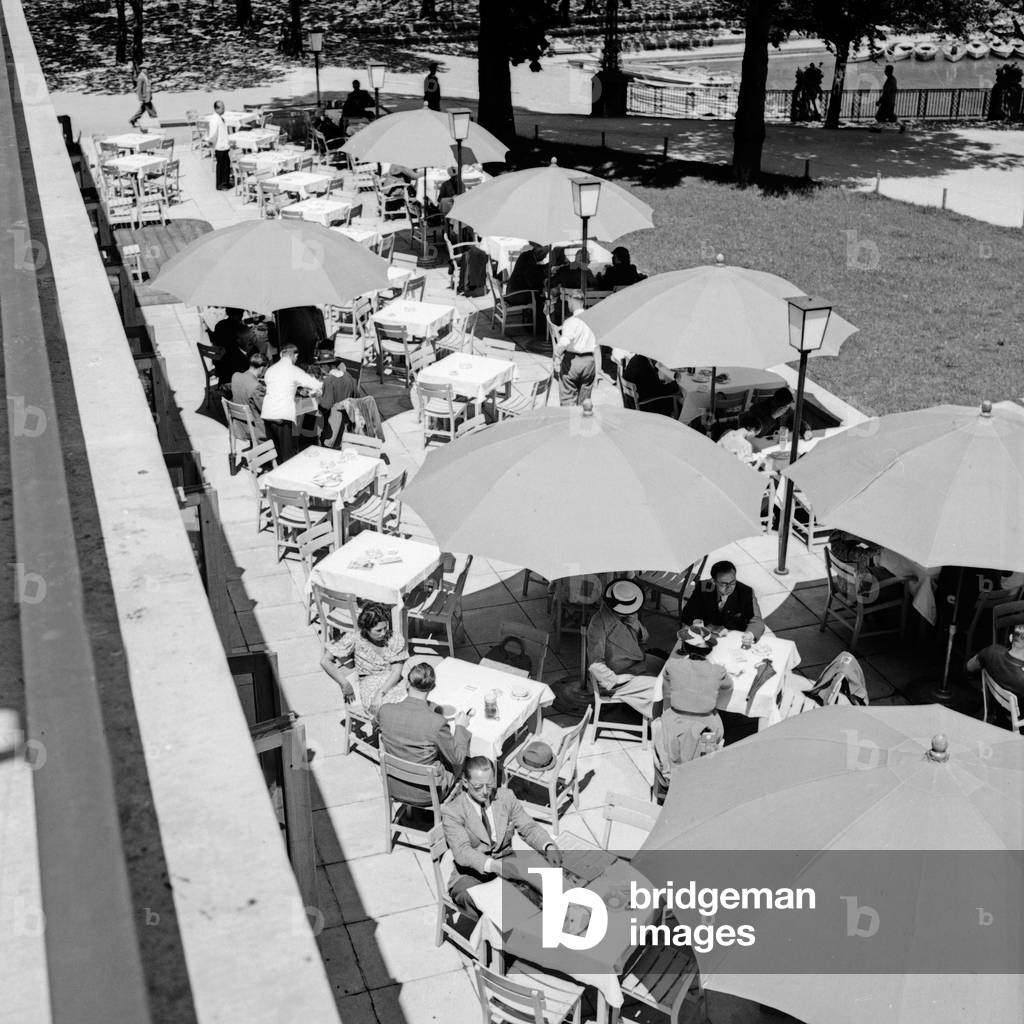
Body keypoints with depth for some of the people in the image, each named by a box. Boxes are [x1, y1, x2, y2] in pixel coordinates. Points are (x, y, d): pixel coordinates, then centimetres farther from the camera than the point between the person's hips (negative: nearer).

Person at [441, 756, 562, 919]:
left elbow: (529, 828, 1)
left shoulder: (506, 797, 4)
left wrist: (549, 847, -22)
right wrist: (494, 865, -42)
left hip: (507, 866, 5)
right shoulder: (452, 811, -11)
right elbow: (462, 851, -24)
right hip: (471, 874, -4)